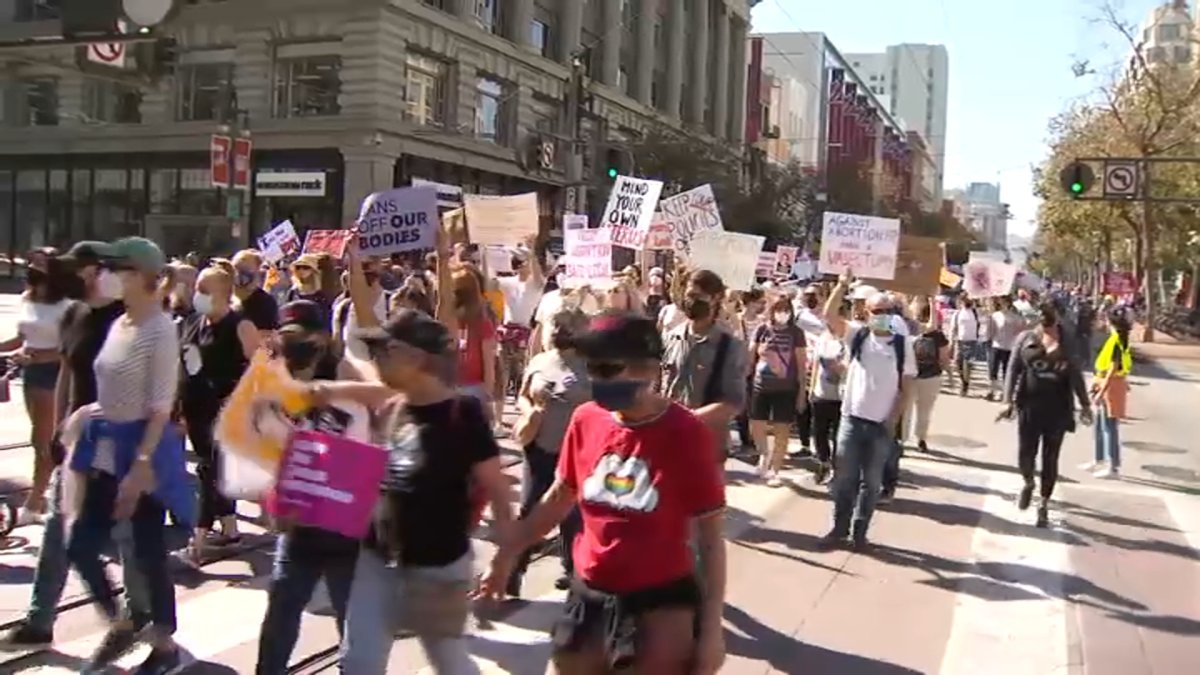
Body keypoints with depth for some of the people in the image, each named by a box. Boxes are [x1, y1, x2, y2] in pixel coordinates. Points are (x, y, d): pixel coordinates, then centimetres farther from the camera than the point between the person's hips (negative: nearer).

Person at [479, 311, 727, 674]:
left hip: (663, 597, -4)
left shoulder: (687, 434, -16)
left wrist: (712, 629, -13)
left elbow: (711, 538, -11)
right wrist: (507, 554, 14)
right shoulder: (585, 420, -5)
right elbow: (559, 497, 11)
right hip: (591, 592, 4)